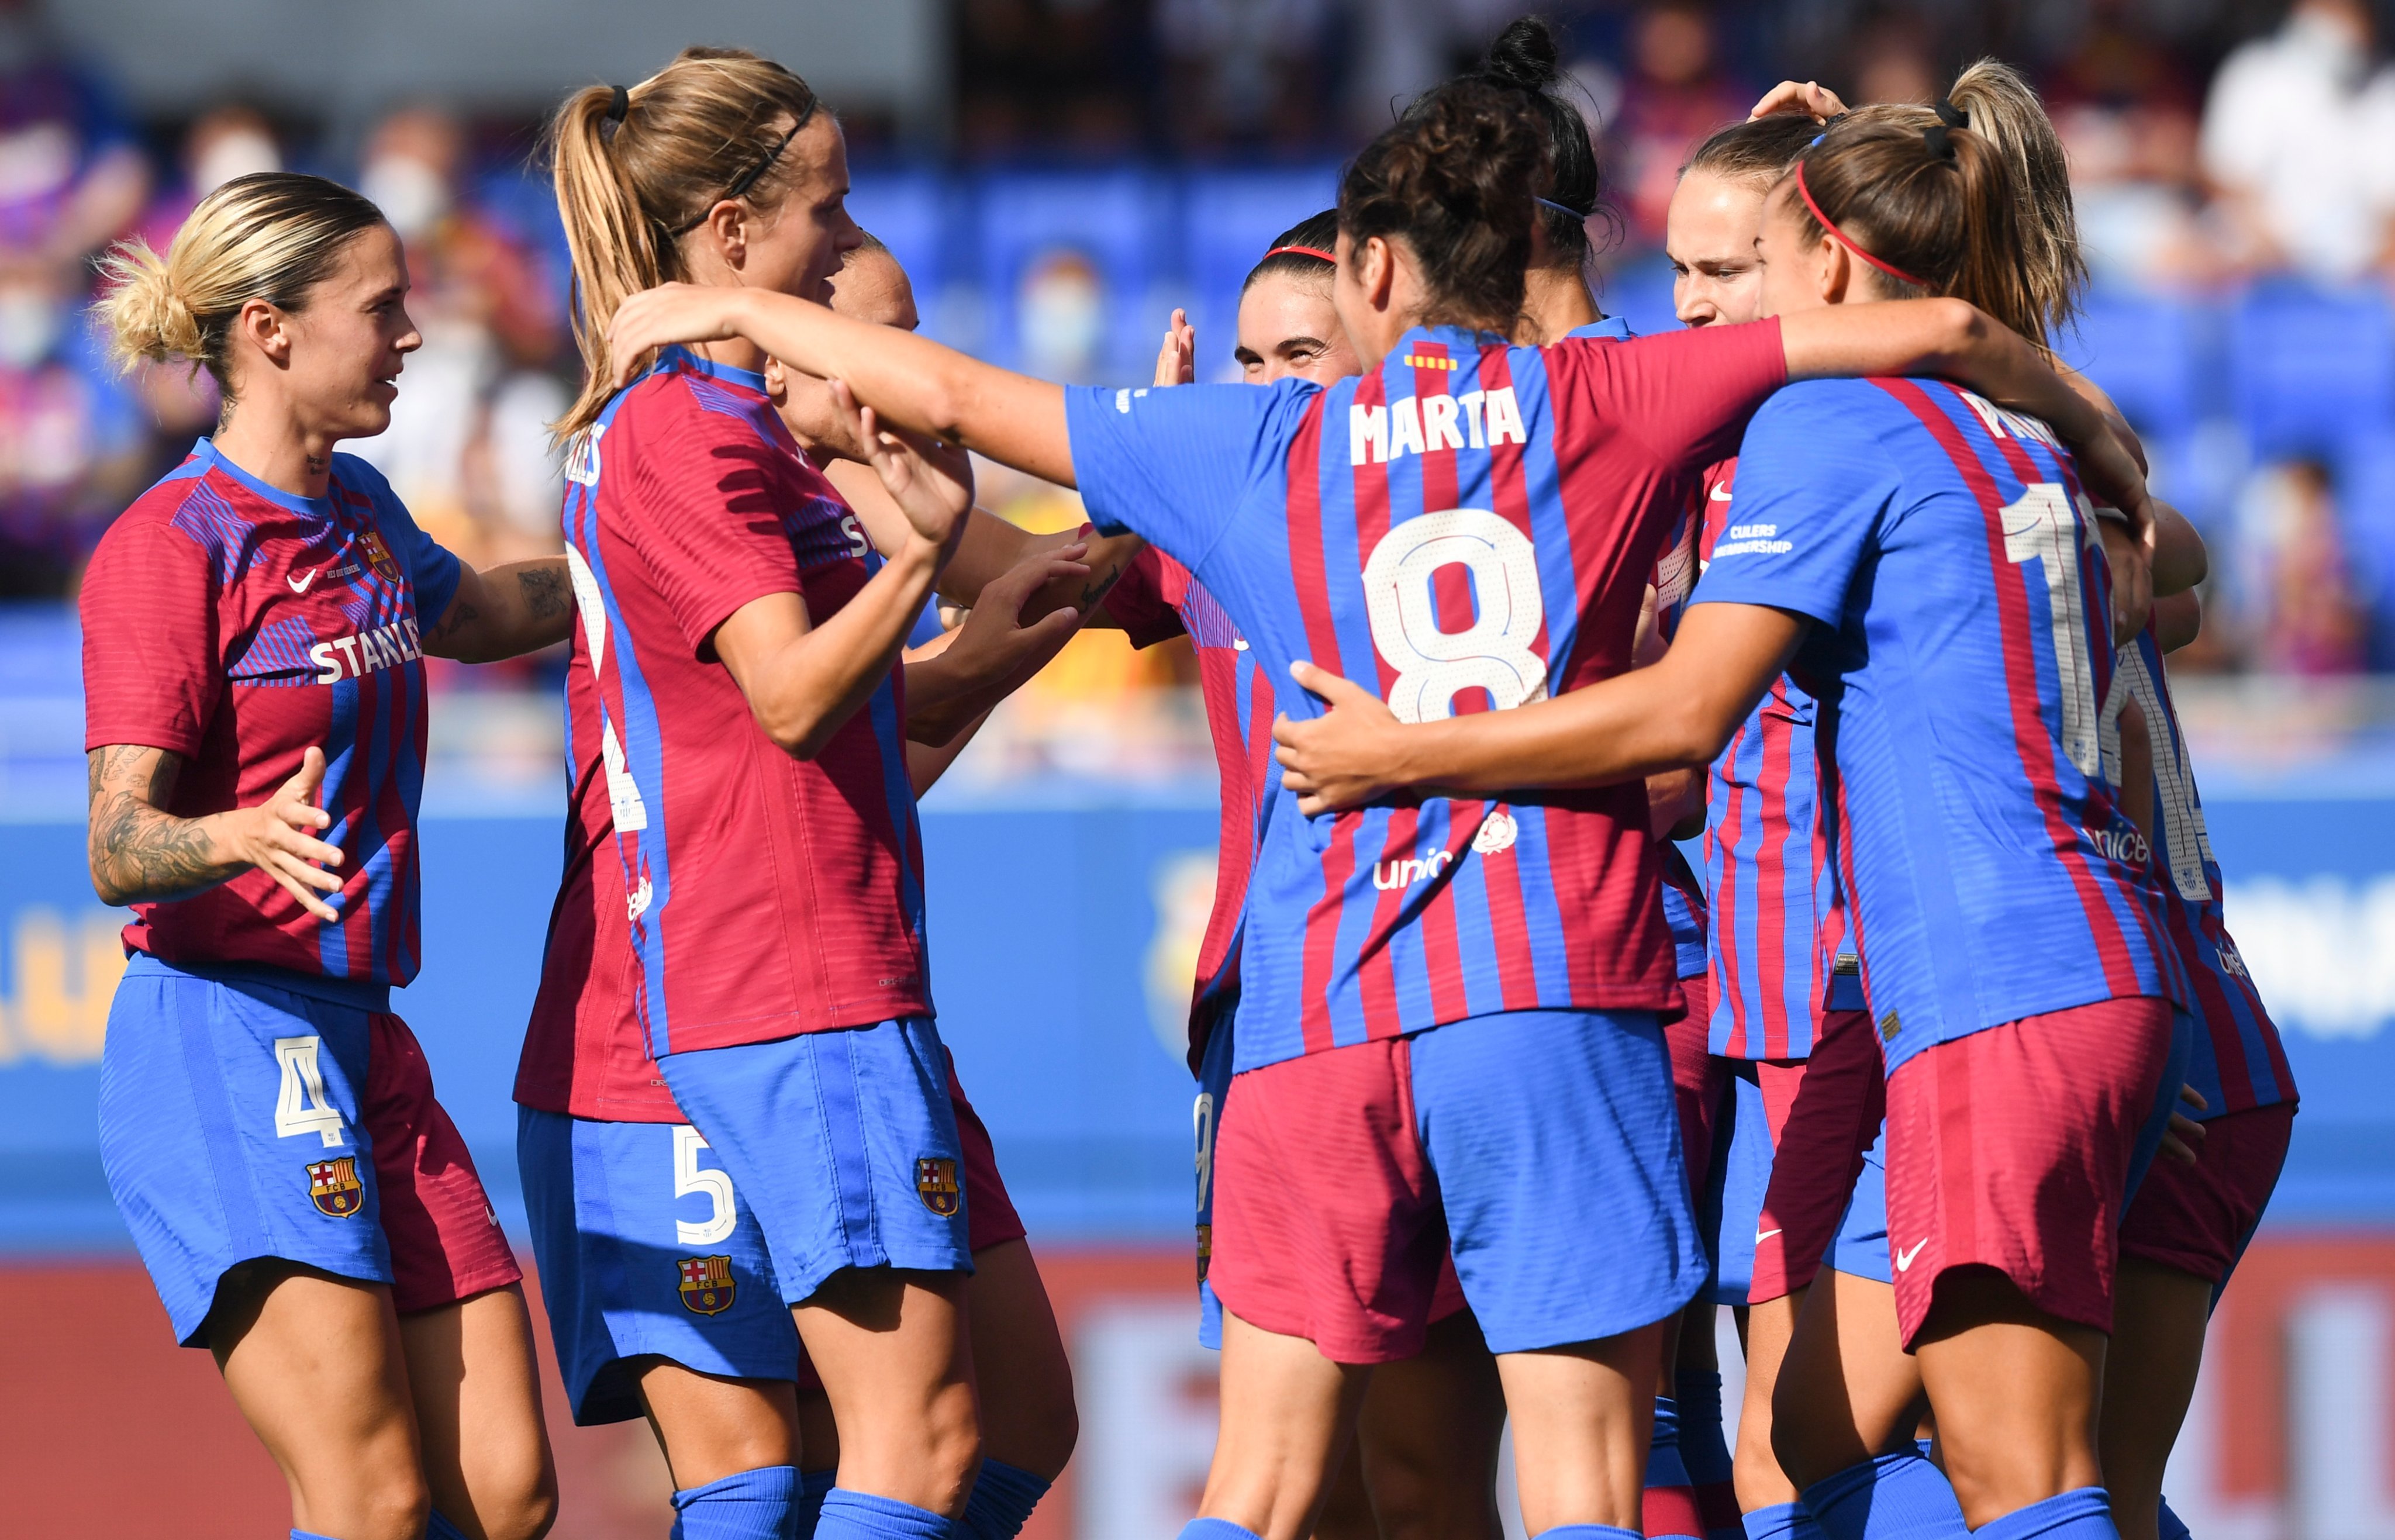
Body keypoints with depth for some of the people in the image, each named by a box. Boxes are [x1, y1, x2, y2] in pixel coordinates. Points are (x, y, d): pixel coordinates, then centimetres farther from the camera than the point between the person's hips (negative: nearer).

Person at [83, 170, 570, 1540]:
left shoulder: (360, 515, 14)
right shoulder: (170, 546, -10)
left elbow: (484, 613, 39)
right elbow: (117, 848, -17)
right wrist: (242, 839, -38)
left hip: (366, 1041, 8)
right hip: (221, 1032, -8)